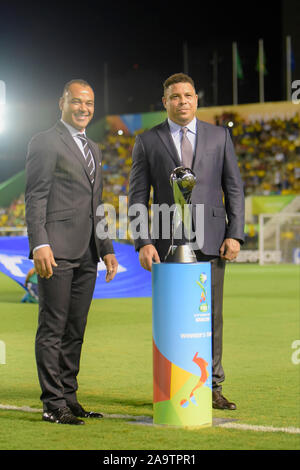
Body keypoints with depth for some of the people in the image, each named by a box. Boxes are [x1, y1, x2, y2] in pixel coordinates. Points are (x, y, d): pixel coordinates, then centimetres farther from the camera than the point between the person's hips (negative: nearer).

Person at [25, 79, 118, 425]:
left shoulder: (93, 149, 21)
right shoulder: (45, 142, -3)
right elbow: (35, 198, -10)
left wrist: (106, 249, 19)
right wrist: (39, 244, -19)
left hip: (86, 253, 8)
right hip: (57, 251, -8)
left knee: (75, 330, 10)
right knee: (53, 328, -5)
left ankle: (69, 398, 16)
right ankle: (53, 405, -2)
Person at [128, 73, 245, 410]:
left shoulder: (219, 136, 9)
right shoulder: (147, 142, 5)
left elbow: (233, 188, 9)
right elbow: (138, 197, 3)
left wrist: (234, 234, -1)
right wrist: (143, 242, -7)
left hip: (210, 241, 1)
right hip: (168, 243, -1)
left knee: (211, 317, 2)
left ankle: (212, 387, 10)